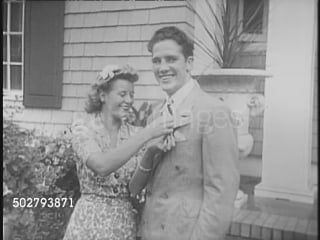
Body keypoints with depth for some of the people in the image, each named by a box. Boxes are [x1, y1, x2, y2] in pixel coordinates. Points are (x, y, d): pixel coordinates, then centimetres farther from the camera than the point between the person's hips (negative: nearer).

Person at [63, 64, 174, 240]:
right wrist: (147, 134, -28)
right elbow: (102, 165, -26)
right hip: (91, 221, -3)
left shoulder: (134, 133, 2)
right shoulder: (83, 126, -8)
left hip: (125, 221, 3)